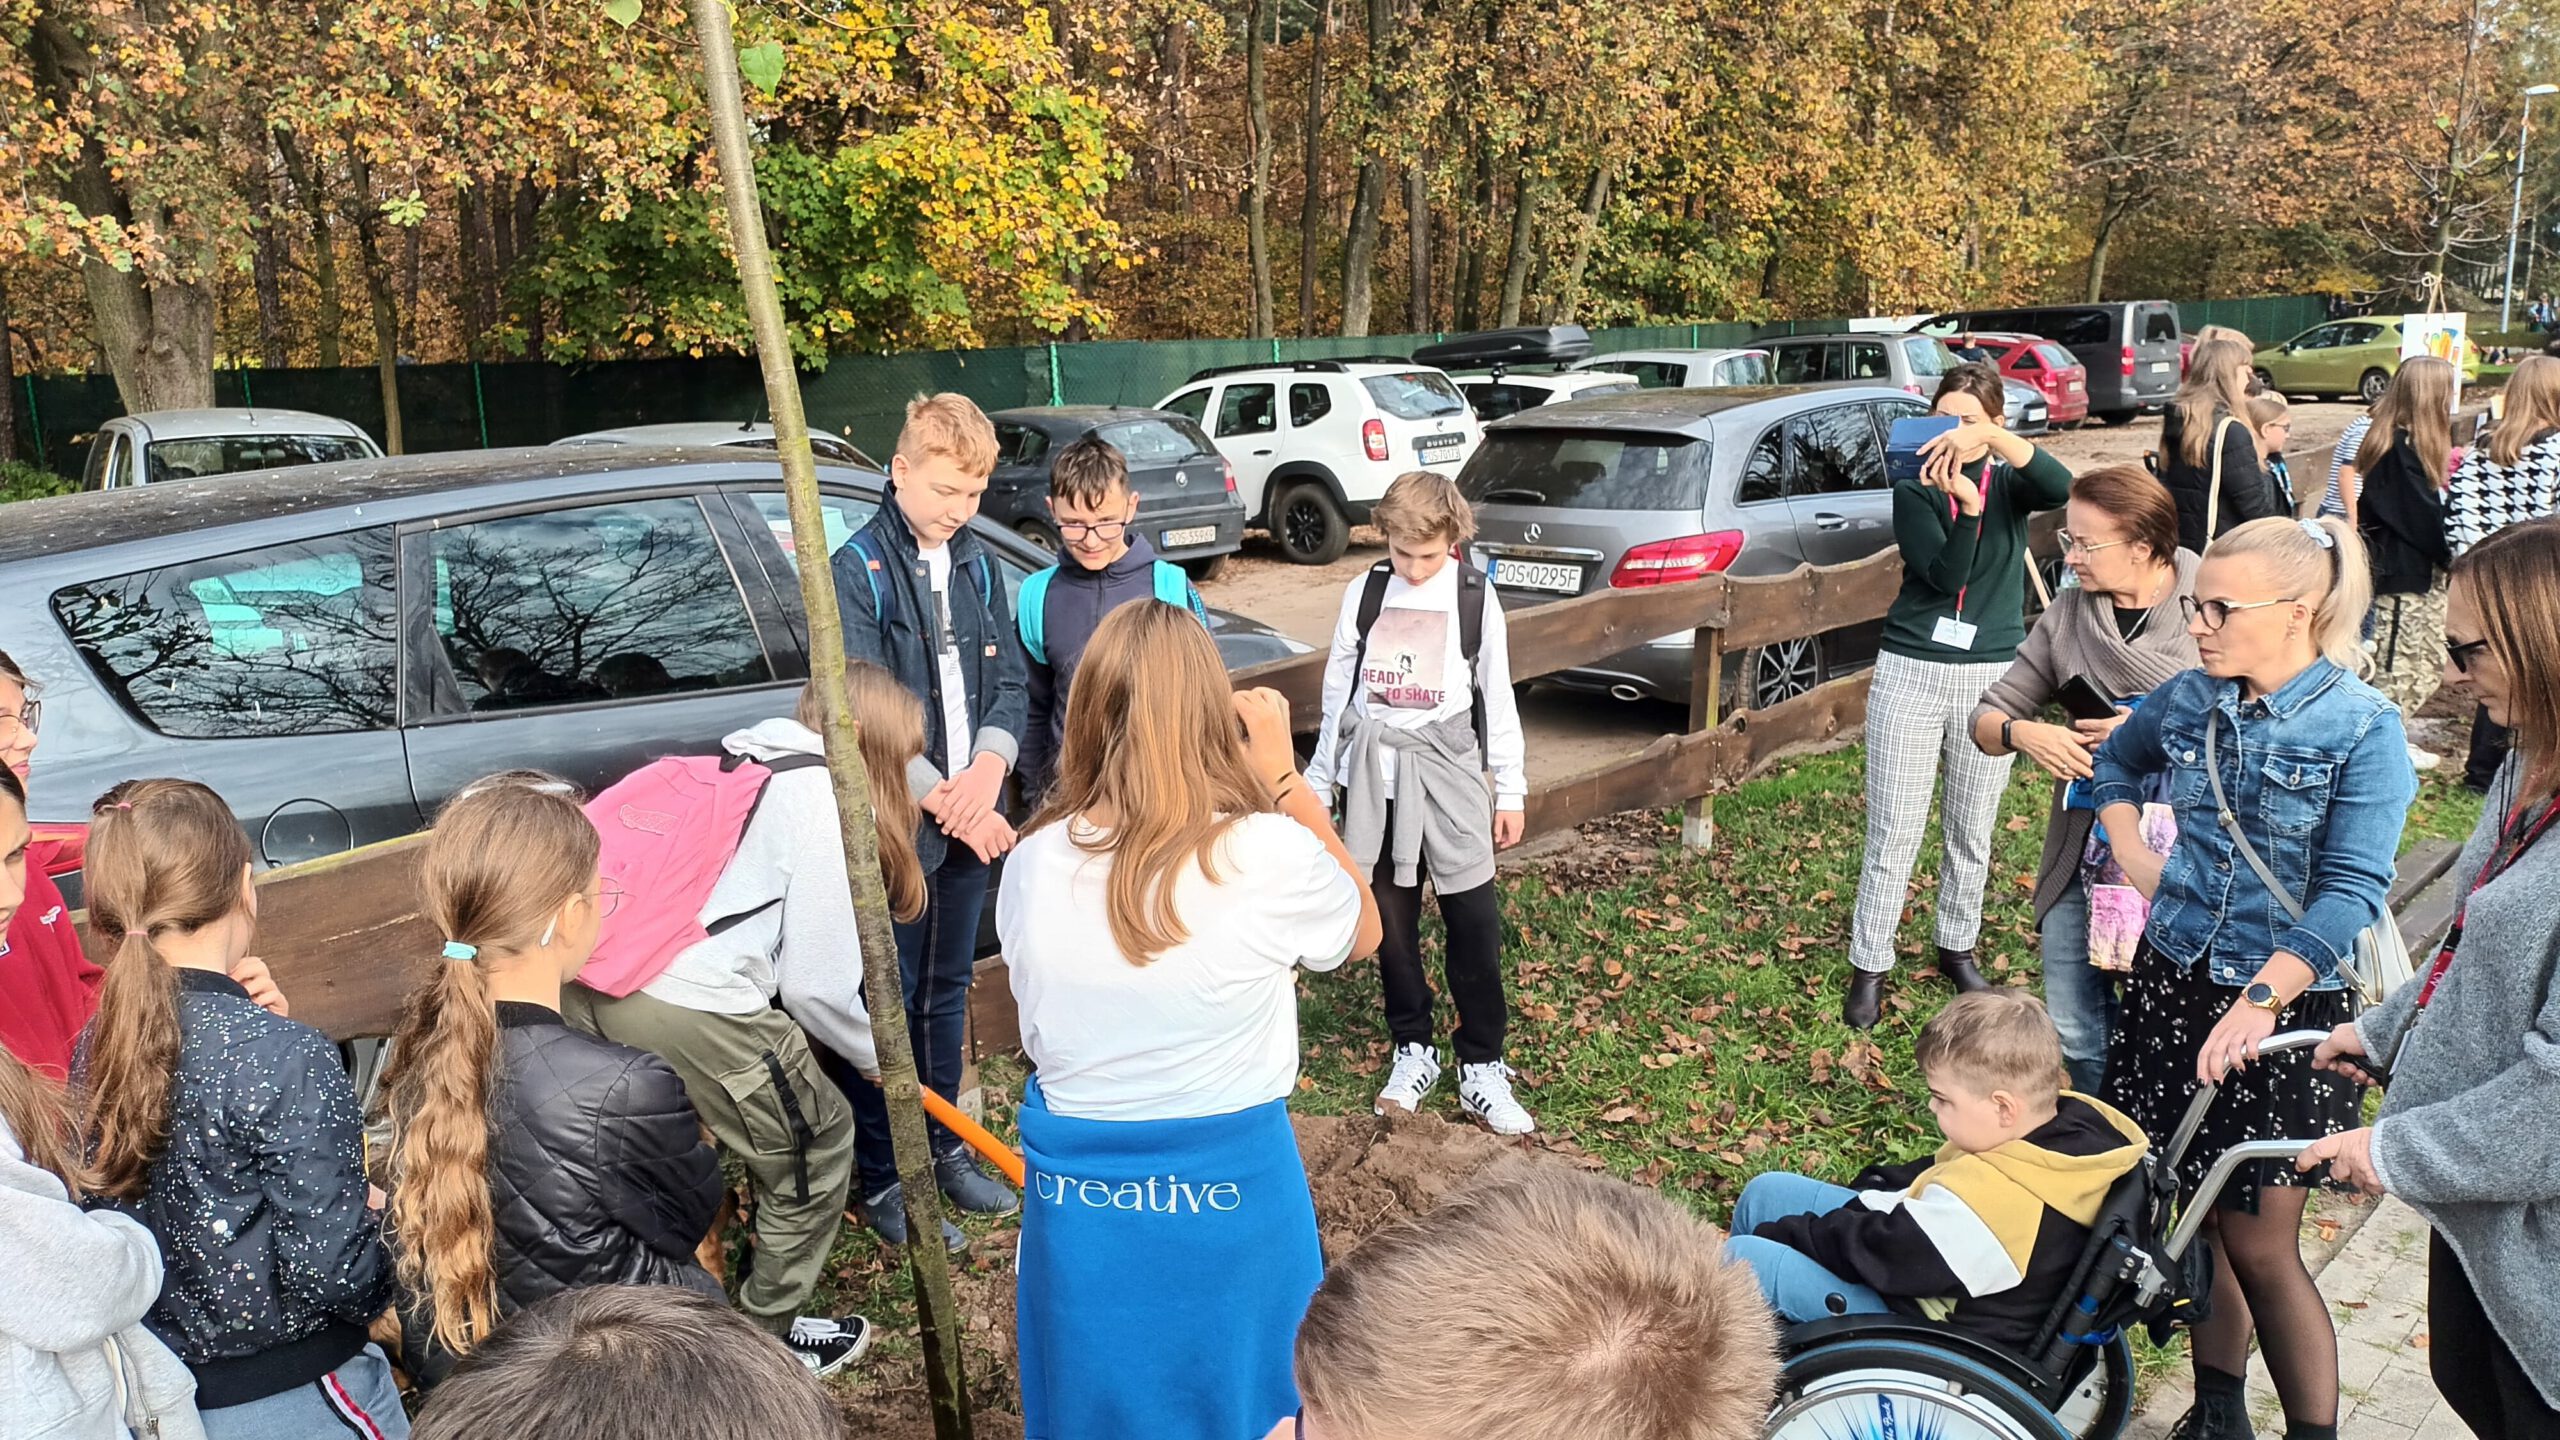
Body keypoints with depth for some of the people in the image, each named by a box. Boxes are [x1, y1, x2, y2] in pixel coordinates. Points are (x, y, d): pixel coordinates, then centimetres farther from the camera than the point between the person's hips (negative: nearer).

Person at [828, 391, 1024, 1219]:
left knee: (948, 992, 18)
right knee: (890, 1000, 4)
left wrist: (989, 766, -11)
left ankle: (944, 1152, 32)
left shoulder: (976, 564, 9)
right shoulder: (858, 571, -11)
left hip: (970, 818, 6)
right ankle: (882, 1178, 17)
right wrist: (940, 797, -19)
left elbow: (1008, 678, 8)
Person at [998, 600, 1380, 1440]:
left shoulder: (1033, 862, -10)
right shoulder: (1270, 855, -20)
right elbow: (1364, 931, 3)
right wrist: (1283, 777, 0)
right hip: (1230, 1191, -2)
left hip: (1077, 1195, 3)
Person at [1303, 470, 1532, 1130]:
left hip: (1447, 772, -2)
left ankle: (1481, 1065, 10)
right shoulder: (1364, 593, 2)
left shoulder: (1476, 599, -3)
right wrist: (1320, 780, 10)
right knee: (1391, 919, 9)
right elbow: (1338, 692, 8)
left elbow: (1497, 697, 3)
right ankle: (1413, 1049, 24)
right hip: (1374, 774, 2)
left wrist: (1511, 789, 4)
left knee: (1474, 920, -3)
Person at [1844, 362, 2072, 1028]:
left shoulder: (2009, 483, 2)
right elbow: (1947, 577, -16)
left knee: (1972, 832, 14)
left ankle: (1957, 948, 32)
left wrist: (1992, 439, -35)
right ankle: (1869, 968, 10)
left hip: (1993, 676, 2)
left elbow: (2061, 488, -24)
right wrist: (1965, 504, -31)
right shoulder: (1915, 490, -2)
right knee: (1893, 834, 0)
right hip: (1912, 673, -2)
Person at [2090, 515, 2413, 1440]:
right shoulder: (2188, 702, 1)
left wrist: (2264, 997, -32)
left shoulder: (2362, 729, -14)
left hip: (2287, 1006, -5)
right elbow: (2115, 762, 23)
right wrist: (2135, 856, 8)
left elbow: (2353, 888, -22)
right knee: (2202, 1215, 14)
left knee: (2260, 1244, -2)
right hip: (2173, 984, 5)